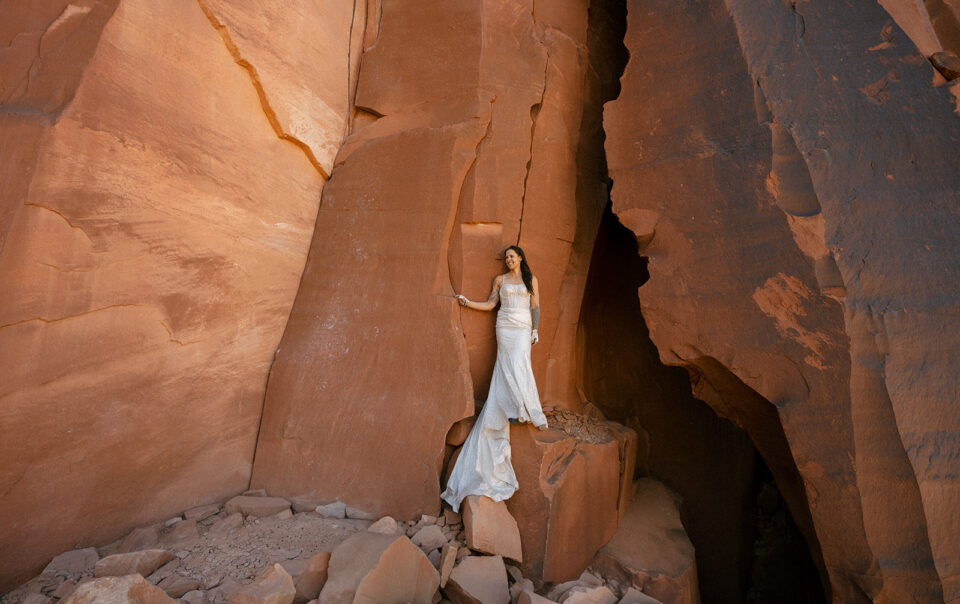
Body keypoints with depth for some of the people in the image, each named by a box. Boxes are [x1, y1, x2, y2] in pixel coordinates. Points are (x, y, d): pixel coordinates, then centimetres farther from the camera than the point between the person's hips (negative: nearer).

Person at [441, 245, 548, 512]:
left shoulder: (531, 279, 10)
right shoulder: (500, 279, 12)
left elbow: (536, 307, 8)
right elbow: (490, 304, 10)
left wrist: (535, 330, 0)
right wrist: (467, 302, 0)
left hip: (523, 328, -1)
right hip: (505, 326, 1)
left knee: (517, 364, -14)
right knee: (510, 365, -10)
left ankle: (521, 408, -5)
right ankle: (532, 412, -4)